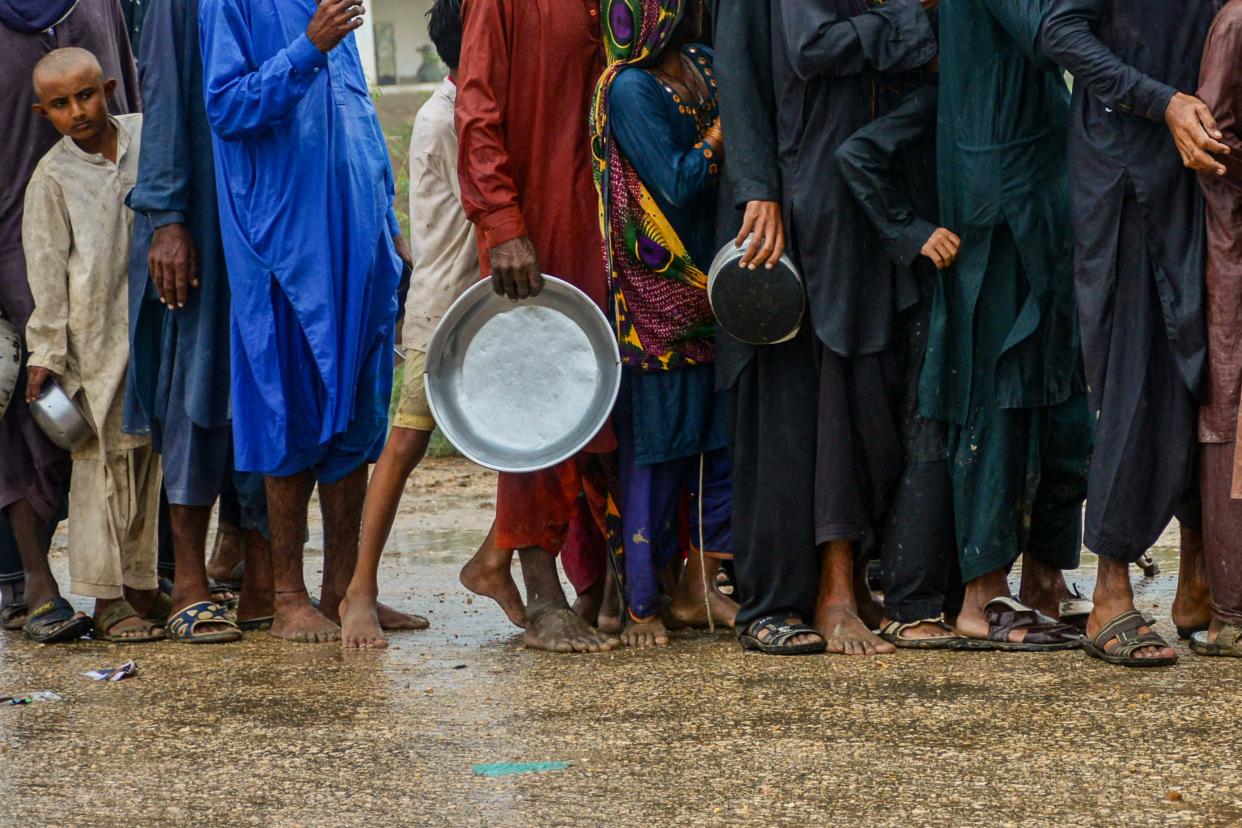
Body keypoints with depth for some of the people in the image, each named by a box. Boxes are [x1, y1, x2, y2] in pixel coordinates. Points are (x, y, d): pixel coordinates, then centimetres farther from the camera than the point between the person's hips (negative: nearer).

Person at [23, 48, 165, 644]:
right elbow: (47, 273, -5)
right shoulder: (52, 178, -5)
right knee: (104, 464, -3)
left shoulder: (147, 136, 5)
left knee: (153, 458, 9)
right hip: (95, 342, -4)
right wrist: (46, 353, -8)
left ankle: (142, 584, 19)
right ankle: (107, 600, 2)